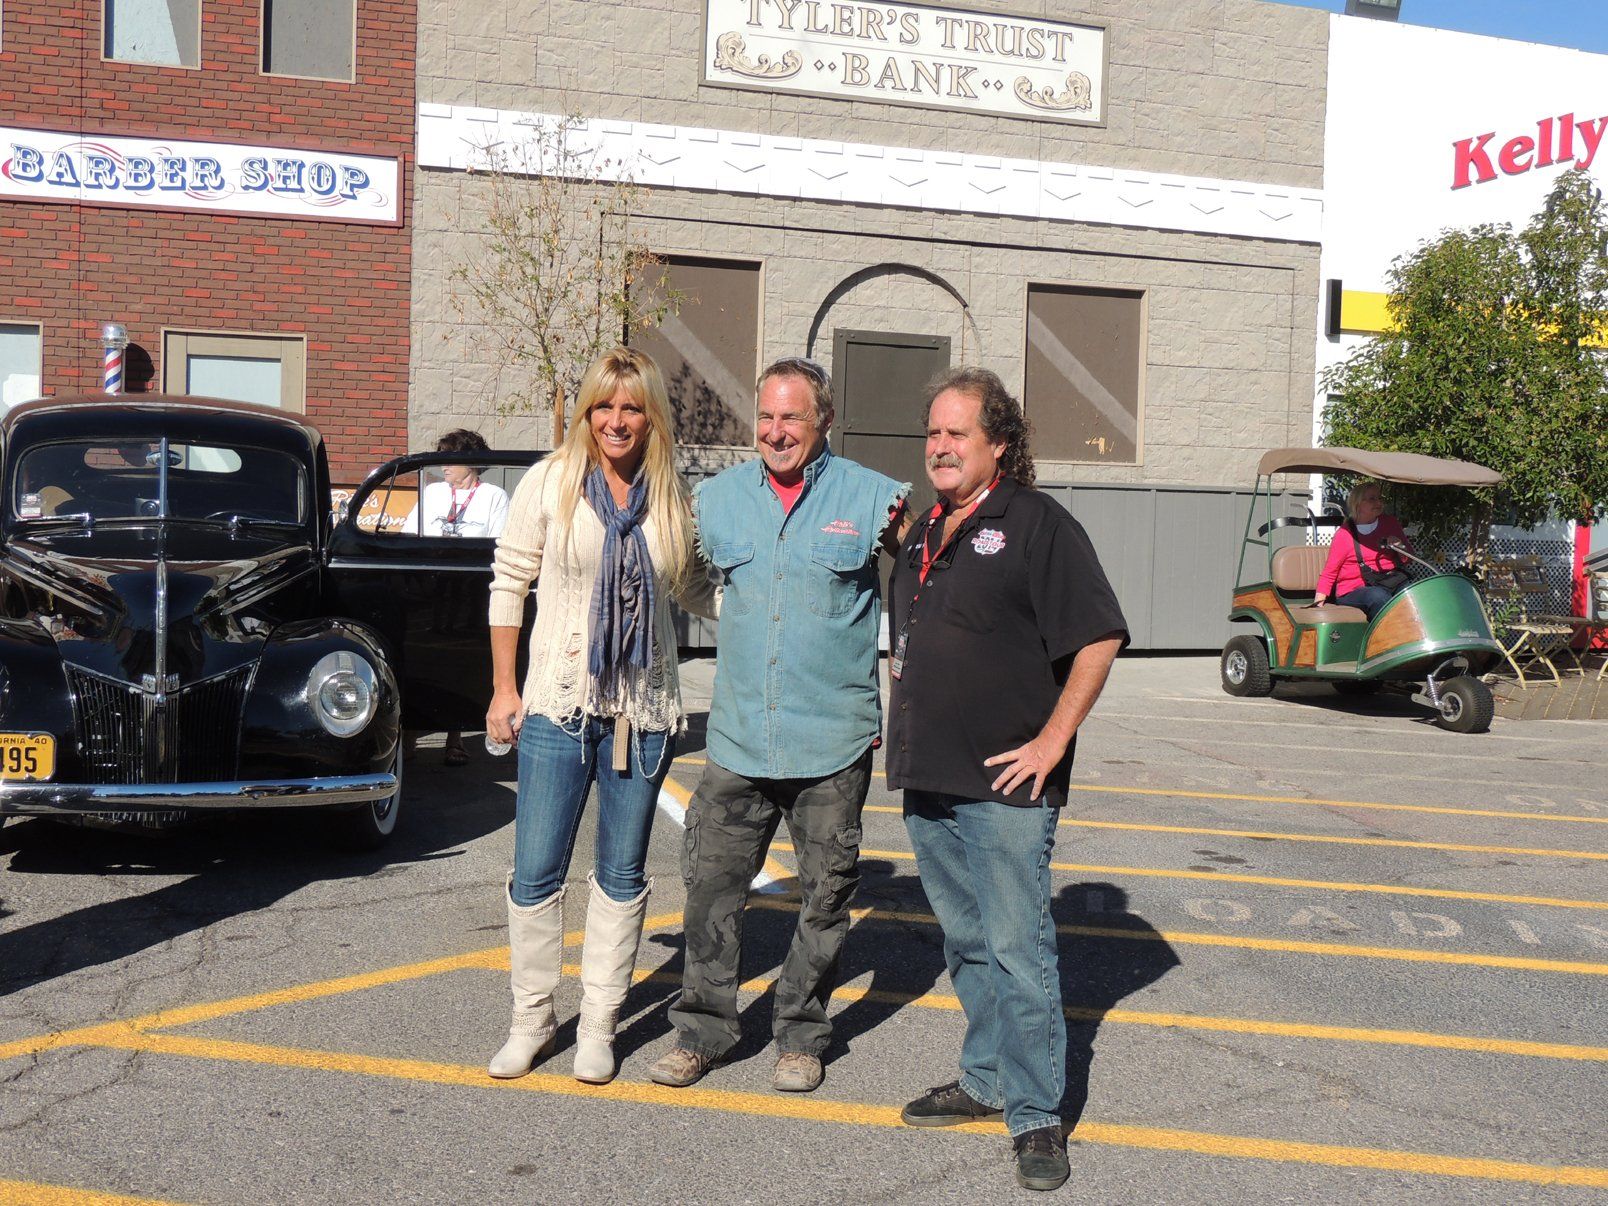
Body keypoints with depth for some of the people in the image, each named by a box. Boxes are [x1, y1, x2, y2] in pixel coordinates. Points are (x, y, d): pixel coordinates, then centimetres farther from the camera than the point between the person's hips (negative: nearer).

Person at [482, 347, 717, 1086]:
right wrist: (504, 688, 1)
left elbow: (694, 590, 14)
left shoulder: (672, 498, 4)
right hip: (558, 706, -1)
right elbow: (509, 583, 3)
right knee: (536, 873, 3)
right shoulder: (550, 483, -2)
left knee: (622, 876, 10)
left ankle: (599, 1024, 23)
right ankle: (532, 1017, 22)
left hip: (643, 711, 2)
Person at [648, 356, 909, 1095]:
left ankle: (801, 1036, 23)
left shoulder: (872, 499, -2)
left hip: (832, 745, -2)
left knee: (825, 895, 8)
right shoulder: (717, 498, 7)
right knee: (711, 887, 5)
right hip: (738, 737, 3)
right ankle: (702, 1031, 19)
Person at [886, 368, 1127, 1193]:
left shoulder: (1036, 524, -8)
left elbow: (1099, 638, -12)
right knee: (965, 944, 16)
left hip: (1005, 784, -7)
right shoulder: (922, 535, 16)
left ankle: (1037, 1115, 6)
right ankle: (987, 1081, 29)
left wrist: (1051, 742, -14)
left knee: (1016, 950, -4)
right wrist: (906, 727, 15)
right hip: (927, 783, 7)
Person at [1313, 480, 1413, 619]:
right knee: (1379, 597, -37)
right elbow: (1329, 573, 1)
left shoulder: (1390, 523, 14)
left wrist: (1399, 546, -2)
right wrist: (1318, 602, -12)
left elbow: (1408, 559, 21)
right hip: (1355, 593, -4)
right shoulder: (1344, 533, 1)